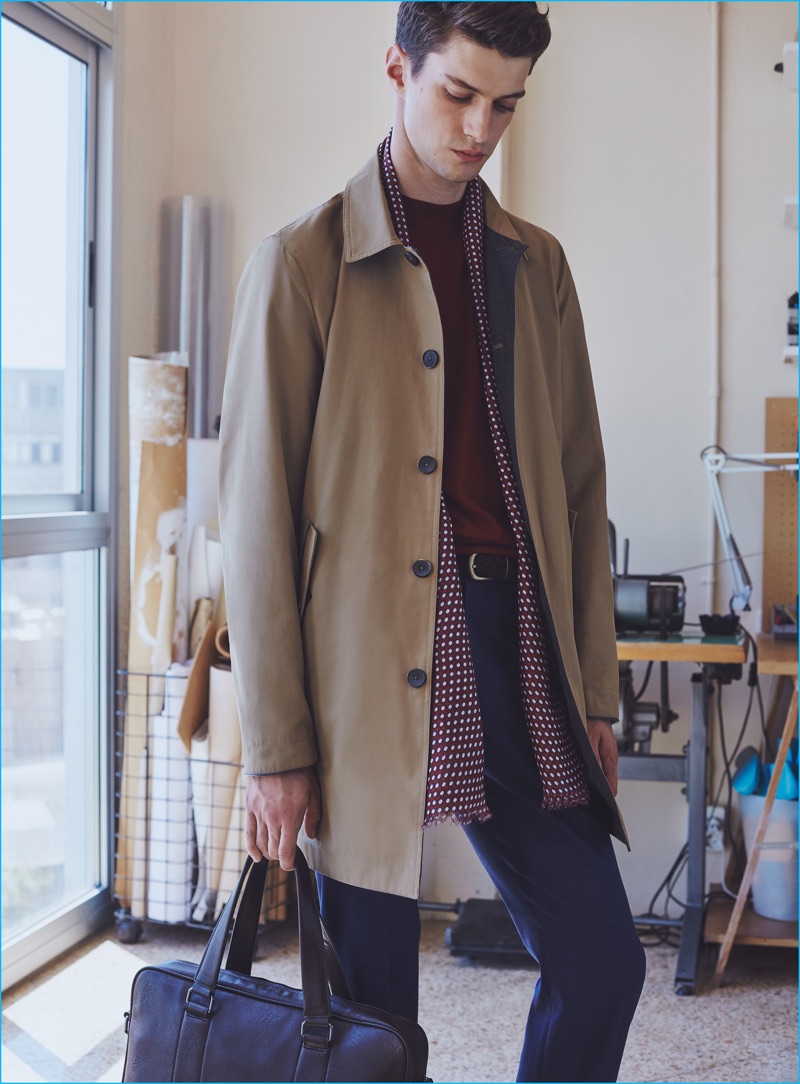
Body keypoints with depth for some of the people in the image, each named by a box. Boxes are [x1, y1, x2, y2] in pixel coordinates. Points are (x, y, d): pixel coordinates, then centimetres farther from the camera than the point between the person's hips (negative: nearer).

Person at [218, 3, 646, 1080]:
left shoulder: (536, 263, 15)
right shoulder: (304, 261, -1)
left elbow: (579, 481, 16)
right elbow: (257, 510, -4)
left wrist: (594, 690, 11)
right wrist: (277, 747, -8)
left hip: (520, 651, 5)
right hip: (368, 669, -4)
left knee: (603, 962, 4)